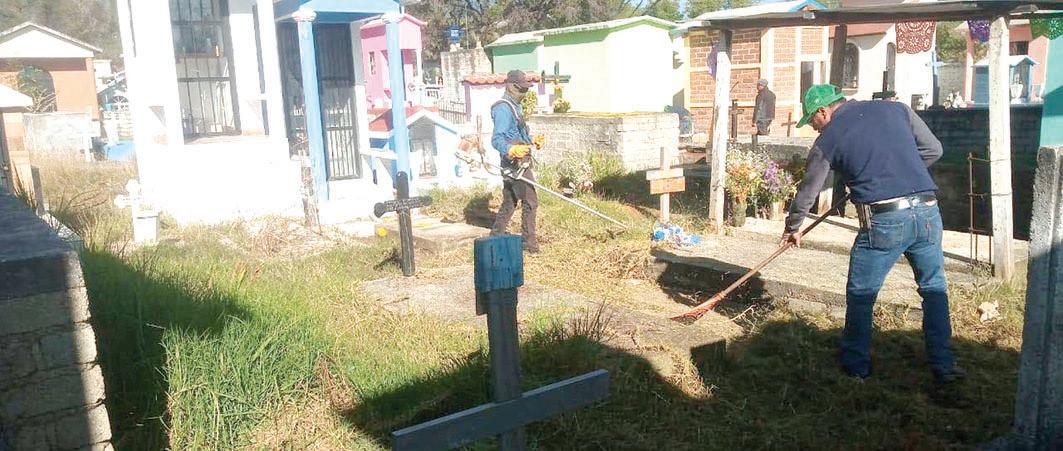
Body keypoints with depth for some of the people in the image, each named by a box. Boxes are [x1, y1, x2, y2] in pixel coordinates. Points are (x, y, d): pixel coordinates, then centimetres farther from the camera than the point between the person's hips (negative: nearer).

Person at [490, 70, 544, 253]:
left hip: (516, 164, 10)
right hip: (516, 164, -10)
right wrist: (512, 150, -43)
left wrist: (532, 141, 31)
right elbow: (497, 139, -27)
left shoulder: (515, 106, 17)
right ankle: (530, 243, 1)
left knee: (509, 203, 16)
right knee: (530, 202, -5)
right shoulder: (503, 108, -17)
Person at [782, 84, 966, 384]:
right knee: (934, 288, 19)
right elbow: (933, 149, 14)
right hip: (927, 212, 4)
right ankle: (943, 365, 23)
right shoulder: (895, 109, 13)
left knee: (860, 296, 12)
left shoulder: (828, 139, 4)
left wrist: (792, 228, 27)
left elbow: (807, 191, 12)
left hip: (884, 222, -4)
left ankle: (856, 365, 22)